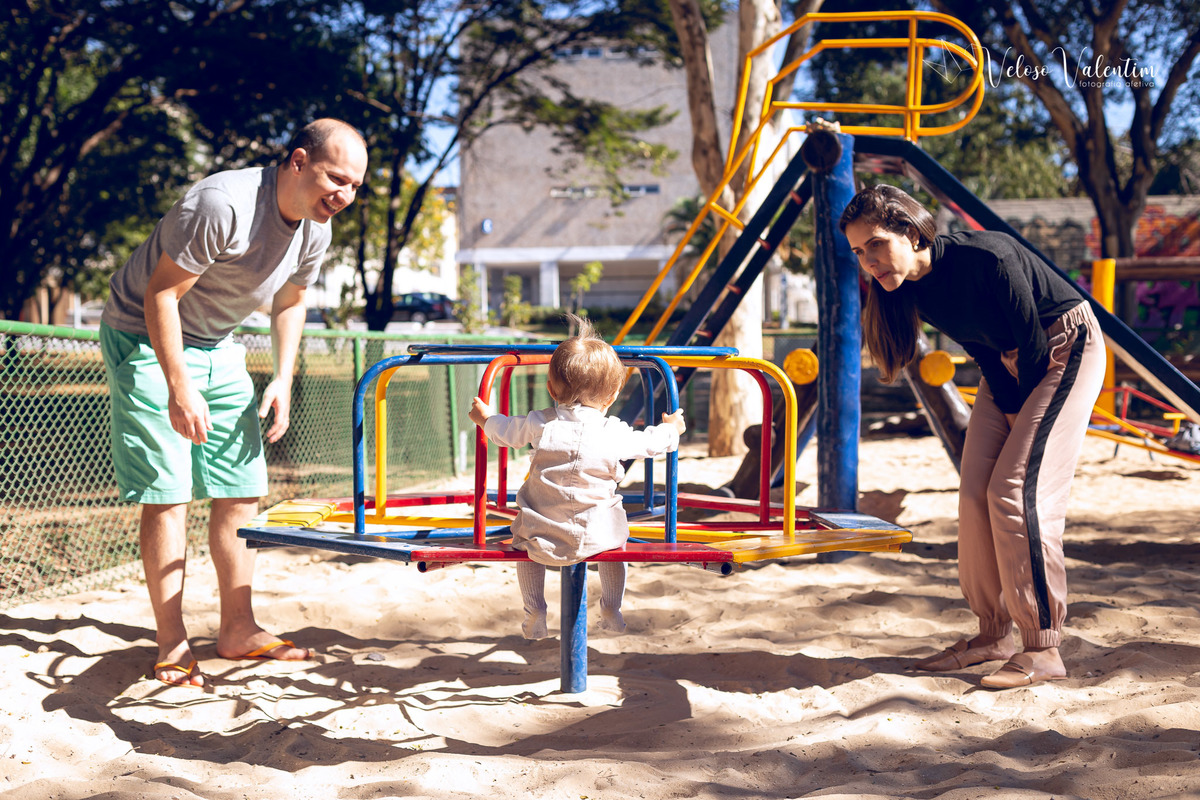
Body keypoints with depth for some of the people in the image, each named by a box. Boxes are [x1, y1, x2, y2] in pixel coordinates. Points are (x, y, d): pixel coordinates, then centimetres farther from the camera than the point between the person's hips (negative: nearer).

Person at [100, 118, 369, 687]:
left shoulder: (315, 229, -4)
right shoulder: (224, 204, -30)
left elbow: (289, 302, 13)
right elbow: (160, 295, -25)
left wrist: (282, 380, 2)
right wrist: (179, 387, -27)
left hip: (215, 347, 8)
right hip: (146, 339, -8)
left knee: (242, 490, 5)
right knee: (168, 492, -11)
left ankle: (238, 630, 15)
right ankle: (171, 646, -2)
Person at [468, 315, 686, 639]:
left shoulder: (539, 424, -4)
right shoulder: (615, 433, -7)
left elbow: (506, 432, 13)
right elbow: (650, 442, 10)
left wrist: (485, 417, 36)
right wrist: (671, 428, 32)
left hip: (542, 536, 1)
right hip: (598, 536, -1)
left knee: (523, 544, 33)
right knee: (616, 542, 33)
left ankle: (534, 614, 28)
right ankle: (611, 610, 33)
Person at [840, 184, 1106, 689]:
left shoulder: (986, 258, -32)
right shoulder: (909, 291, -9)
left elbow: (1034, 342, -21)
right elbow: (985, 349, 4)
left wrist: (1023, 415, -9)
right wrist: (1008, 413, 2)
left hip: (1066, 347, -8)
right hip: (1008, 367, 8)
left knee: (1017, 490, -17)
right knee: (975, 494, 1)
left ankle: (1043, 651, -11)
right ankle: (994, 633, 14)